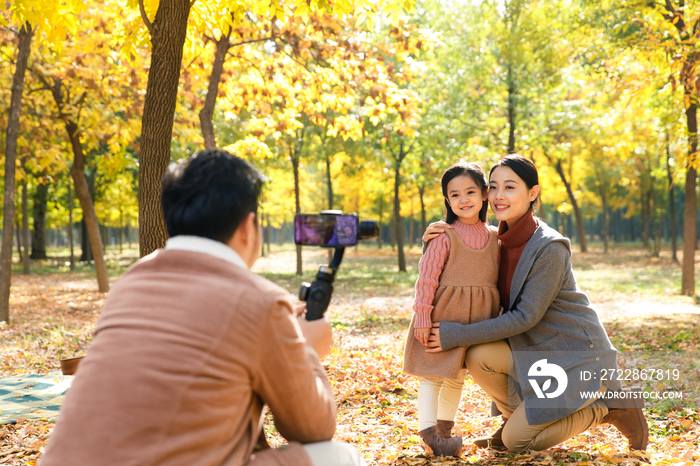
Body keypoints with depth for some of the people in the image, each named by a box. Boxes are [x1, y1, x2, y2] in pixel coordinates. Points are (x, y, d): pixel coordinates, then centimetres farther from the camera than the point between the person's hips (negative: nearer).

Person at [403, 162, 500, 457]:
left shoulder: (495, 238, 5)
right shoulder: (445, 236, -10)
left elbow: (500, 279, 12)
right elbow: (427, 278, -11)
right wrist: (422, 317, -15)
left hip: (476, 321, 5)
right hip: (442, 316, -5)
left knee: (456, 376, 17)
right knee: (432, 374, -3)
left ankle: (443, 431, 30)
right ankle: (428, 434, 3)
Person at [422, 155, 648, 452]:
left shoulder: (550, 248, -23)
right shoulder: (498, 240, 0)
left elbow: (525, 317, -23)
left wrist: (457, 335, -23)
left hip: (578, 354, -7)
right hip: (536, 349, 7)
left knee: (517, 441, -11)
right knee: (478, 357, -20)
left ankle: (606, 407, 7)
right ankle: (517, 417, 7)